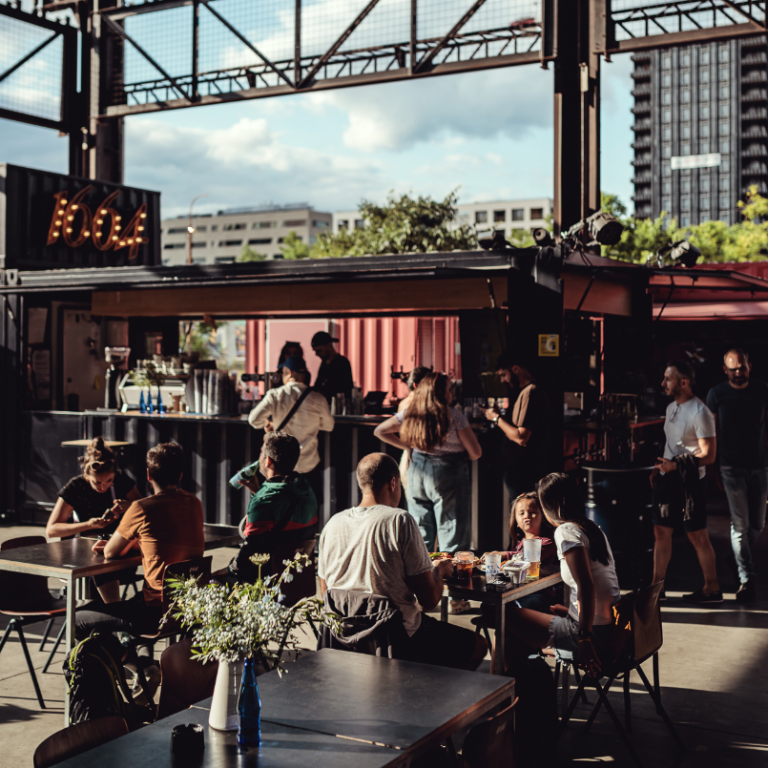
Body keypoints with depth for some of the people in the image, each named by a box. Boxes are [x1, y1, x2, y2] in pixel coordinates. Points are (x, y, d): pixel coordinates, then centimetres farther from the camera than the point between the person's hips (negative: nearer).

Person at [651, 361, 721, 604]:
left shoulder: (700, 413, -17)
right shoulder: (671, 407, 9)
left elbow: (708, 455, -19)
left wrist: (676, 464, -21)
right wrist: (660, 468, 13)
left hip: (689, 481, -8)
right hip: (668, 478, 8)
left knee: (697, 535, 1)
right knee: (661, 531, 8)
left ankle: (712, 589, 14)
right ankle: (656, 586, 15)